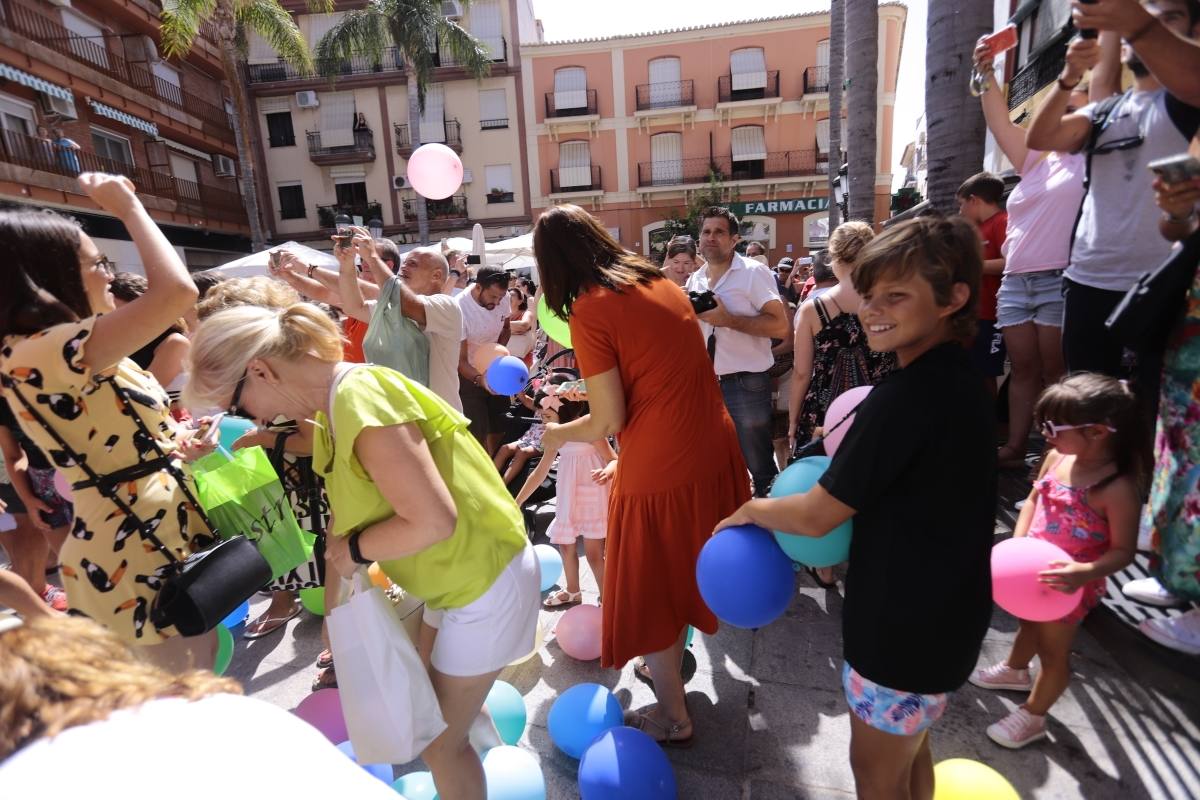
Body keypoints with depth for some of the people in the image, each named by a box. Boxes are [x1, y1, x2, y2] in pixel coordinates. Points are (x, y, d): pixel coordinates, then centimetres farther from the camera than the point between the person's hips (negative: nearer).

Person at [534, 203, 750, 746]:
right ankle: (671, 658, 51)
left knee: (648, 592, 15)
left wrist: (557, 435, 7)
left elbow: (608, 420, -13)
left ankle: (673, 717, 34)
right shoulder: (661, 283, 10)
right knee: (685, 571, 27)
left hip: (661, 470, -7)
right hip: (715, 451, 8)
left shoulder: (589, 310, -13)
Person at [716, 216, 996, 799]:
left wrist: (749, 510, -7)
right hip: (942, 612, 9)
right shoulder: (956, 381, 1)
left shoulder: (907, 396, -29)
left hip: (907, 623, -9)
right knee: (908, 753, 29)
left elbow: (816, 516, -23)